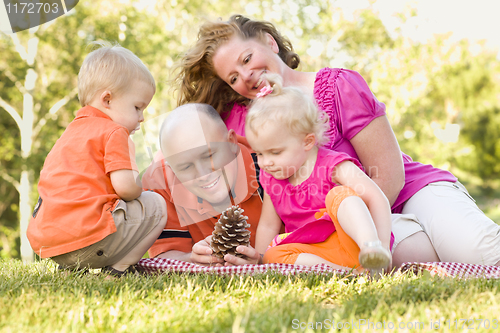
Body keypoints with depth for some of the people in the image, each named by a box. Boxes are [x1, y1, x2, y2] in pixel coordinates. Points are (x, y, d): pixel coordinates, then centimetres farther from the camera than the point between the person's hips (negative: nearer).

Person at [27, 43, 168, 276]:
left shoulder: (69, 134, 25)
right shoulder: (114, 132, -3)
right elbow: (125, 187, -15)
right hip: (87, 237, -9)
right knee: (155, 205, 5)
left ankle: (70, 266, 15)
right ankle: (116, 268, -5)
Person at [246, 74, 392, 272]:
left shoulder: (334, 167, -9)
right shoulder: (270, 180, 11)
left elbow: (377, 200, -18)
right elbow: (268, 226, 20)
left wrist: (381, 248, -26)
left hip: (353, 244, -5)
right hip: (315, 253, 6)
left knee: (339, 196, -29)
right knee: (273, 256, -23)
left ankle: (370, 247, -50)